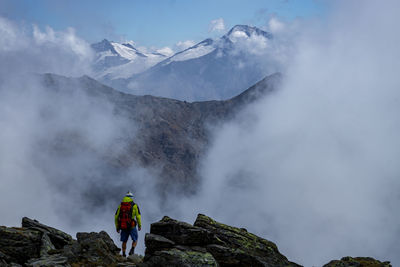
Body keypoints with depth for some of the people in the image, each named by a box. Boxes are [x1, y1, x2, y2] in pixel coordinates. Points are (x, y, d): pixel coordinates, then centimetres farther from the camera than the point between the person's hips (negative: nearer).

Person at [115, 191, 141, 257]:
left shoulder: (120, 205, 7)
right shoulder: (134, 205, -1)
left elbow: (116, 217, 5)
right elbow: (138, 216, -5)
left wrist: (117, 227, 14)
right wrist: (139, 225, 10)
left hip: (123, 227, 3)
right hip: (132, 227, -3)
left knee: (124, 241, 17)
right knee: (135, 240, 13)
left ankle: (123, 254, 11)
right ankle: (132, 249, -12)